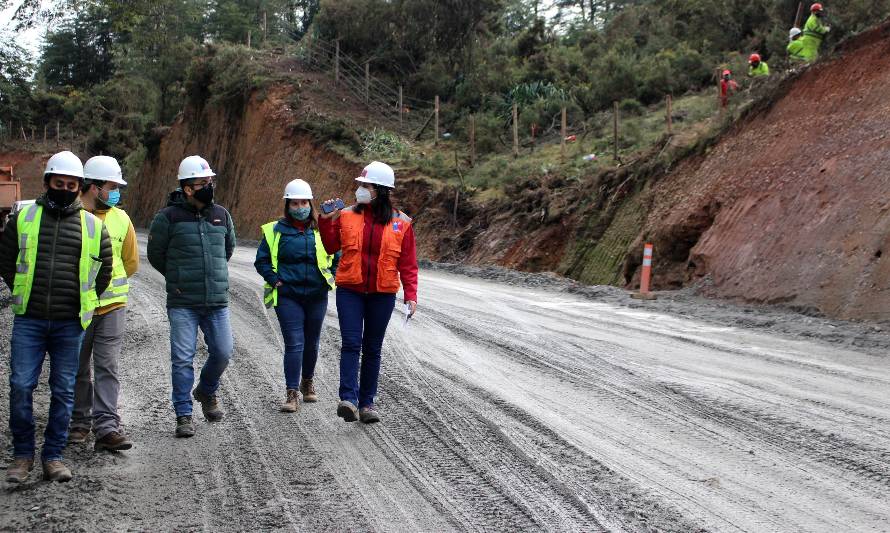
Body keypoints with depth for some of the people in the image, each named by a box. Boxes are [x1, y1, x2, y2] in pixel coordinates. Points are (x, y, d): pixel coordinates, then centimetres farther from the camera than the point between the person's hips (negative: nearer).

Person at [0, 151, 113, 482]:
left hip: (70, 325, 0)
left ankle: (53, 456, 15)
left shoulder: (93, 226, 6)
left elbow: (103, 271, 16)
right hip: (28, 321, 0)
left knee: (64, 391, 4)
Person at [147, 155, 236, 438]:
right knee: (183, 358, -3)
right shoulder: (169, 217, -5)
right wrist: (178, 278, 11)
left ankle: (206, 391, 31)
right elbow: (155, 255, 5)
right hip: (182, 303, -3)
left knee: (223, 351, 2)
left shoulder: (221, 215, 8)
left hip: (217, 301, 4)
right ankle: (184, 415, 7)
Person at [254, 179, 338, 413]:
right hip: (287, 296, -2)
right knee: (294, 344, -9)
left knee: (311, 343, 15)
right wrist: (274, 280, -4)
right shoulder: (276, 231, 0)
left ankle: (307, 382, 36)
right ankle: (292, 394, -6)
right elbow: (261, 260, 6)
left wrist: (330, 278, 3)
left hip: (316, 296, 2)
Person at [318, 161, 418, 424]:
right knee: (351, 343, -12)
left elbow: (408, 263, 3)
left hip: (382, 294, 0)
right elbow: (331, 247, 11)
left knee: (372, 349, 9)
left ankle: (367, 402, 16)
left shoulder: (401, 223, 1)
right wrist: (326, 221, -2)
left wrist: (411, 295, -5)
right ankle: (348, 399, -17)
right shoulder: (346, 215, 3)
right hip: (350, 291, 0)